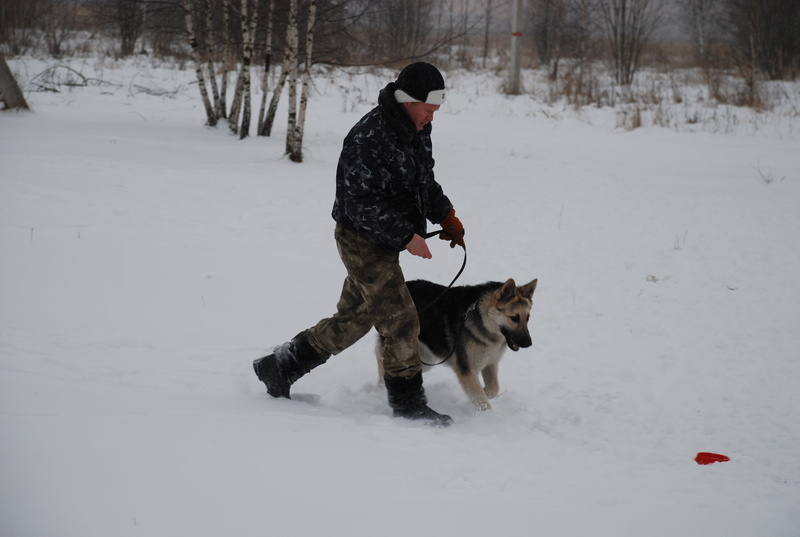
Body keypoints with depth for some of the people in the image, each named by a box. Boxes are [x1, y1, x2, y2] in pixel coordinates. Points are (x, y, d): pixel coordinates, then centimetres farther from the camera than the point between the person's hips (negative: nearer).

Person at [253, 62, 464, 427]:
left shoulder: (417, 130, 6)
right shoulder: (369, 138, -24)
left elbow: (425, 182, 20)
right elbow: (363, 204, -25)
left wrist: (445, 215, 7)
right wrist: (406, 236, -25)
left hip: (383, 241, 10)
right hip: (363, 240, -10)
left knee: (352, 319, 16)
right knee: (399, 321, -6)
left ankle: (281, 366, 27)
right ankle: (408, 402, 6)